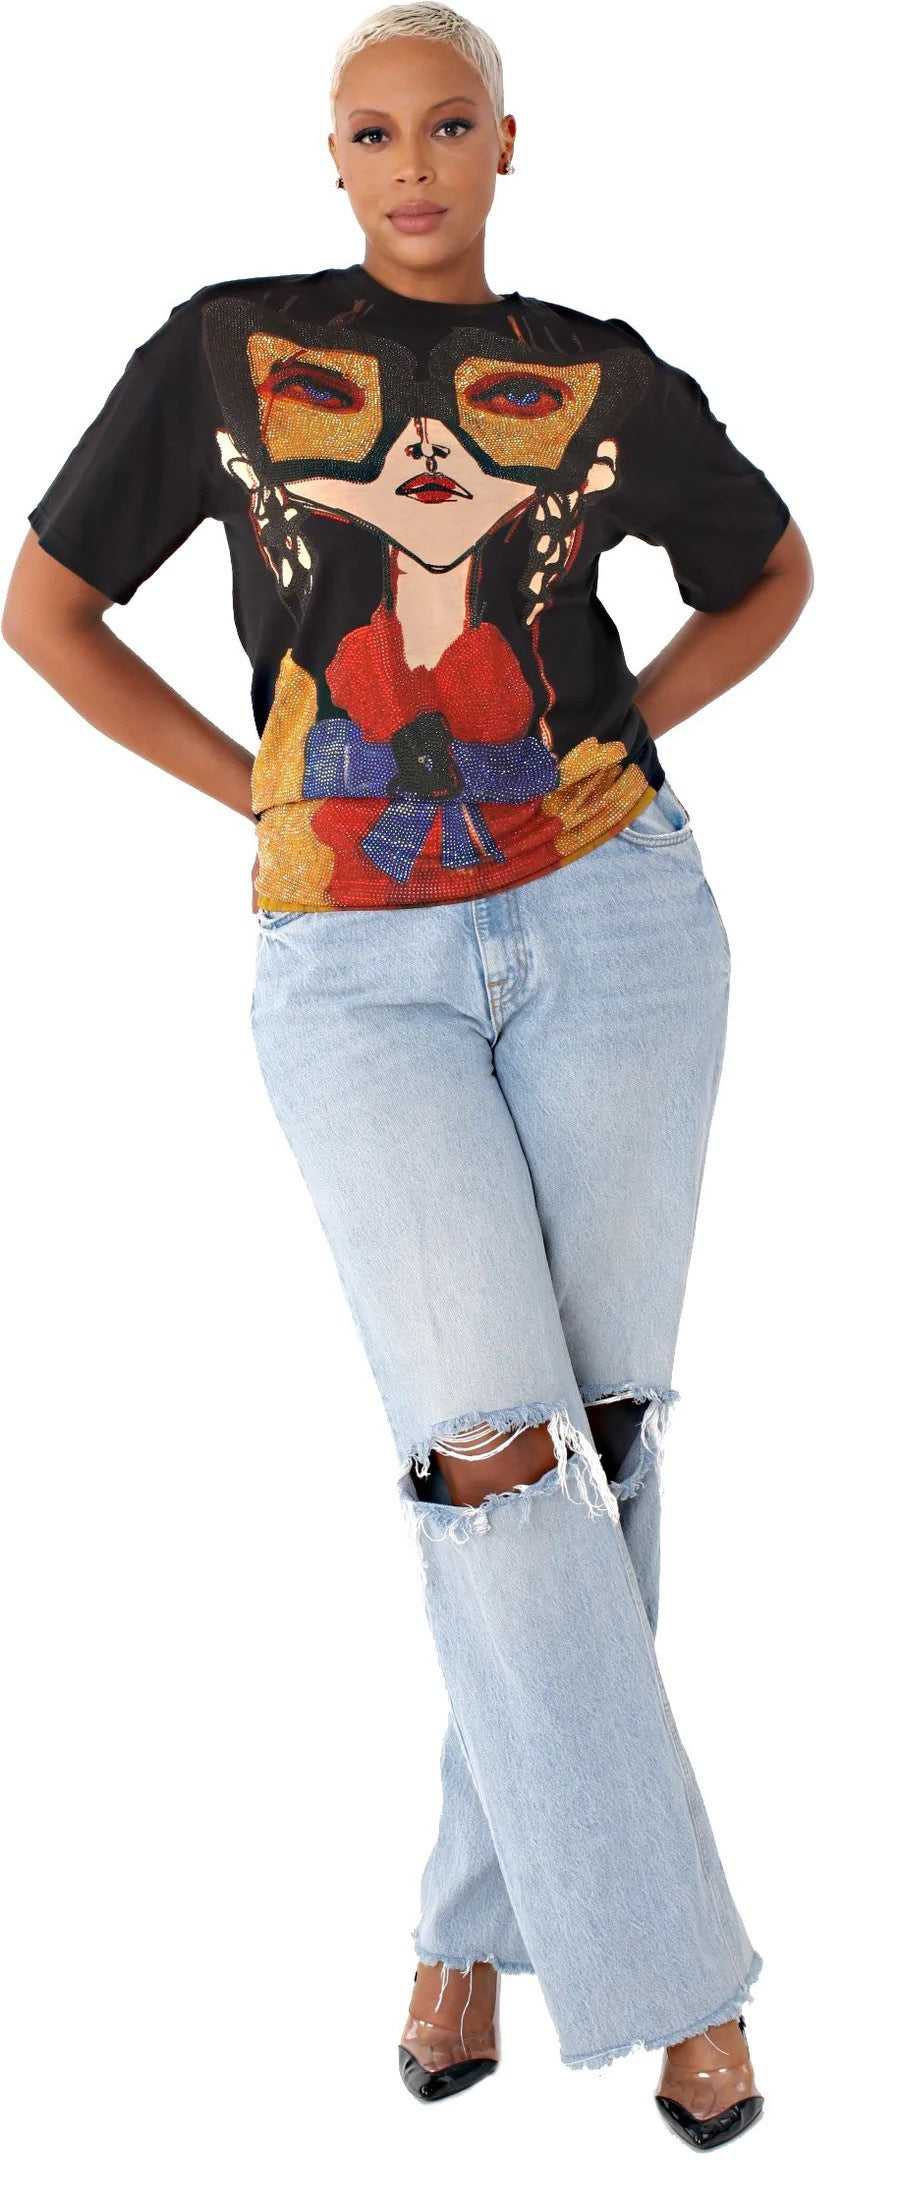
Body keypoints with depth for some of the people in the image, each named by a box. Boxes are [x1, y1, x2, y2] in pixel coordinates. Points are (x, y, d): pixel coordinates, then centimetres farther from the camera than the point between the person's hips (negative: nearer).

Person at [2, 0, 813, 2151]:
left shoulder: (599, 376, 8)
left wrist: (620, 734, 9)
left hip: (608, 920, 2)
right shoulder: (226, 346, 6)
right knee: (485, 1446, -12)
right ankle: (662, 1959, 0)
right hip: (355, 964, -1)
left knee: (596, 1435, 4)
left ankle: (485, 1905, 21)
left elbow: (773, 569, 24)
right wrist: (262, 790, 3)